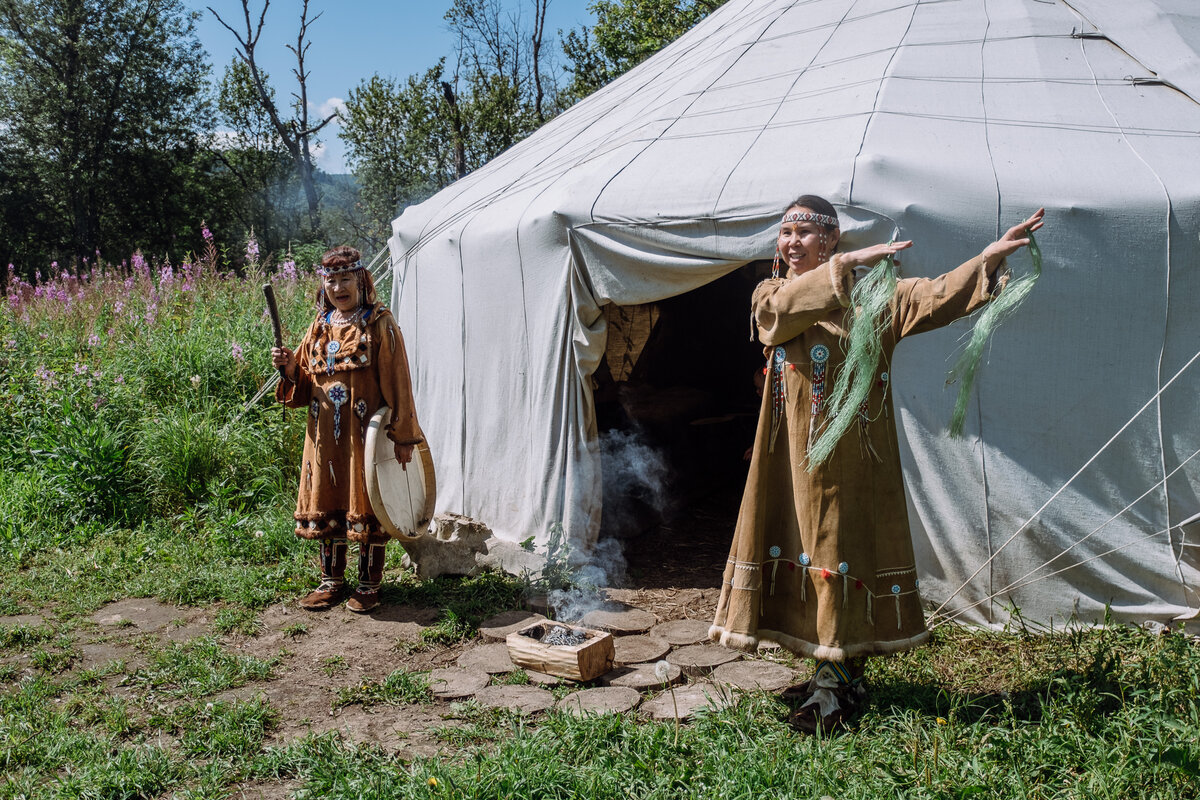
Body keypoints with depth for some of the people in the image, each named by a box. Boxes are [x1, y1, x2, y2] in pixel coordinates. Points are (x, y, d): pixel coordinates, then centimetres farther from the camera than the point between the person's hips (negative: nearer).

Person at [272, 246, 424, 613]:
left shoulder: (379, 324, -6)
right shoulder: (320, 327, 10)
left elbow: (397, 382, -8)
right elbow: (304, 384, 14)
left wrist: (403, 435, -12)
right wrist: (290, 367, -8)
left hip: (366, 434, -5)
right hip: (325, 435, 5)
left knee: (368, 506, 2)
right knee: (327, 505, 11)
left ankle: (369, 583, 16)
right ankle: (332, 580, 26)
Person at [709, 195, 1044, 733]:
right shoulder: (770, 297, 5)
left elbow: (935, 297, -10)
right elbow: (784, 310, -18)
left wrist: (988, 258, -24)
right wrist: (846, 264, -27)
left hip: (850, 455, -3)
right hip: (794, 454, 3)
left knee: (846, 550, 0)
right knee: (804, 549, 7)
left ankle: (836, 683, 12)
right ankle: (836, 673, 23)